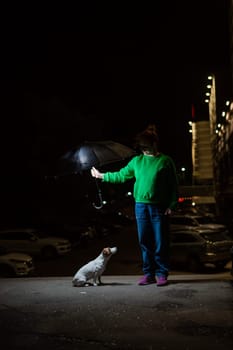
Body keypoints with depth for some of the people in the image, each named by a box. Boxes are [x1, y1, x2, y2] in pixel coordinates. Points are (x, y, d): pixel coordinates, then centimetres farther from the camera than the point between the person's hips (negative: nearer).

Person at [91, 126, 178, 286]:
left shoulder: (165, 161, -1)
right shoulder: (137, 161, 10)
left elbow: (173, 186, -2)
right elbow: (121, 175, 17)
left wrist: (172, 206, -8)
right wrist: (101, 175, 16)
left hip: (159, 207, -4)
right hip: (141, 206, 4)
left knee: (161, 242, 0)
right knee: (145, 242, 8)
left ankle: (162, 274, 12)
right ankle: (148, 274, 18)